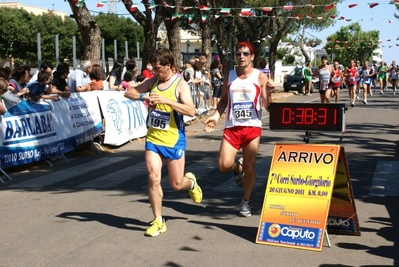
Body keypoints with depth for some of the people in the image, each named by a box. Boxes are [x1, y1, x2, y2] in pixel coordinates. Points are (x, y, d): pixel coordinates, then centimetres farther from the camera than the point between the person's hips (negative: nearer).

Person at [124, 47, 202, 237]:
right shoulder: (152, 82, 4)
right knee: (153, 178, -8)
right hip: (153, 138, 4)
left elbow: (191, 111, -21)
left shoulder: (180, 85, -10)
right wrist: (144, 96, -11)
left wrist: (166, 100, -29)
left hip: (174, 140, -3)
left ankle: (191, 182, 43)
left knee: (177, 184, 5)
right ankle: (158, 221, 4)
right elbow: (128, 93, 9)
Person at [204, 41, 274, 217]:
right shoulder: (229, 76, 7)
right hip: (231, 127, 2)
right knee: (224, 165, -10)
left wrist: (269, 92, -22)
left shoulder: (260, 77, -1)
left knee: (249, 167, 1)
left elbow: (268, 106, -3)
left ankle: (245, 202, 21)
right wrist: (216, 115, -2)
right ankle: (238, 168, 27)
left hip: (252, 128, -2)